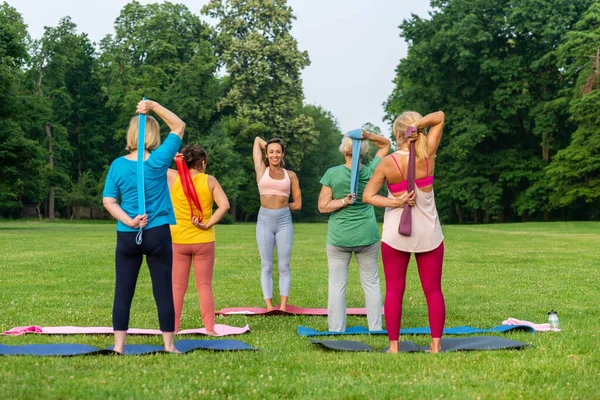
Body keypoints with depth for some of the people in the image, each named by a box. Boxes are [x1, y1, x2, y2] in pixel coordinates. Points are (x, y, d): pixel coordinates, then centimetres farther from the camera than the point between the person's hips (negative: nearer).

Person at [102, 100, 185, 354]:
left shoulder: (118, 165, 0)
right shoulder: (159, 160, -7)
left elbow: (108, 201, -2)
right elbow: (178, 126, 4)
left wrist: (129, 221, -7)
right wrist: (153, 106, -2)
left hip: (127, 236, 2)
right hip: (158, 234, -2)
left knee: (123, 291, 7)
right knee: (164, 291, 5)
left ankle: (119, 345, 9)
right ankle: (169, 345, 10)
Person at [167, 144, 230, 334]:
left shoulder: (173, 177, -4)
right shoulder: (209, 181, -5)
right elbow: (224, 205, -14)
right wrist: (208, 224, -12)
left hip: (178, 240, 1)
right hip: (204, 240, 0)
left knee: (177, 286, 9)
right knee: (204, 285, 7)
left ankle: (173, 327, 11)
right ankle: (210, 328, 7)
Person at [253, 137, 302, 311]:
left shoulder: (290, 175, 7)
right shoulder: (261, 170, 6)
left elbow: (297, 204, 10)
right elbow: (257, 140, 15)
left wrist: (280, 205, 7)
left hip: (284, 221, 0)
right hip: (264, 220, 0)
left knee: (284, 267, 1)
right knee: (266, 267, 1)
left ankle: (283, 307, 2)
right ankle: (269, 307, 4)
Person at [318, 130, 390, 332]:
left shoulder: (332, 173, -11)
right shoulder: (371, 171, -6)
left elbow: (323, 207, -8)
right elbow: (386, 144, 8)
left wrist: (344, 201, -13)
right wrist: (368, 136, -9)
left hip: (338, 238, -2)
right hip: (367, 236, 2)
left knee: (337, 285, 4)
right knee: (371, 283, 12)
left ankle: (336, 332, 5)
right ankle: (376, 329, 14)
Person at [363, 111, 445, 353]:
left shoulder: (388, 163, -9)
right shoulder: (428, 155, -6)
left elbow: (367, 196, -10)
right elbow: (439, 117, 3)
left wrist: (396, 203, -14)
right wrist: (419, 125, -12)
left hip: (396, 234, -1)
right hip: (429, 234, 1)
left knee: (394, 291, 6)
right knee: (433, 290, 7)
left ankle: (394, 345, 6)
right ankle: (435, 344, 6)